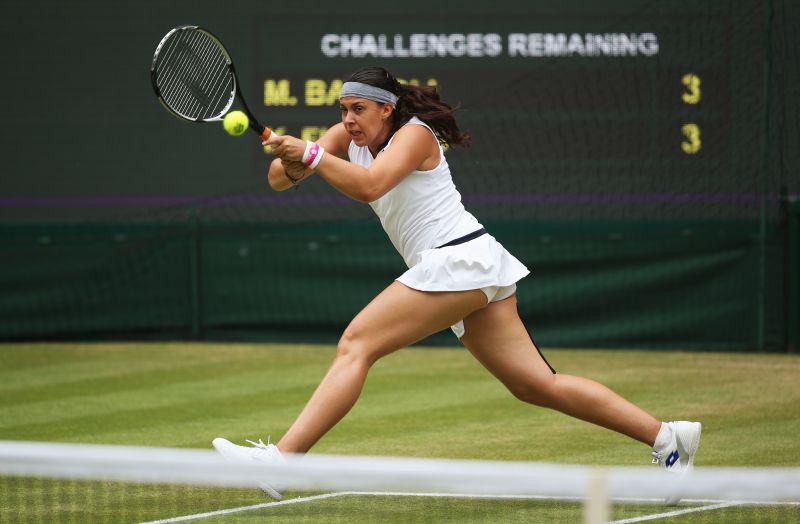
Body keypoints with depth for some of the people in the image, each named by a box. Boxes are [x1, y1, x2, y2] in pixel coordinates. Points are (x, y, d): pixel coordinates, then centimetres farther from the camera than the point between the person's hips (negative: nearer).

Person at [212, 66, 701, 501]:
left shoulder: (414, 135, -8)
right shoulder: (347, 138, 14)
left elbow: (369, 186, -27)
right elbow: (280, 179, 4)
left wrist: (312, 156, -29)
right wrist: (289, 164, -17)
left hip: (459, 257, -9)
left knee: (356, 344, -17)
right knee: (538, 386, 6)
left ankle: (281, 459, -26)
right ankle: (666, 437, 6)